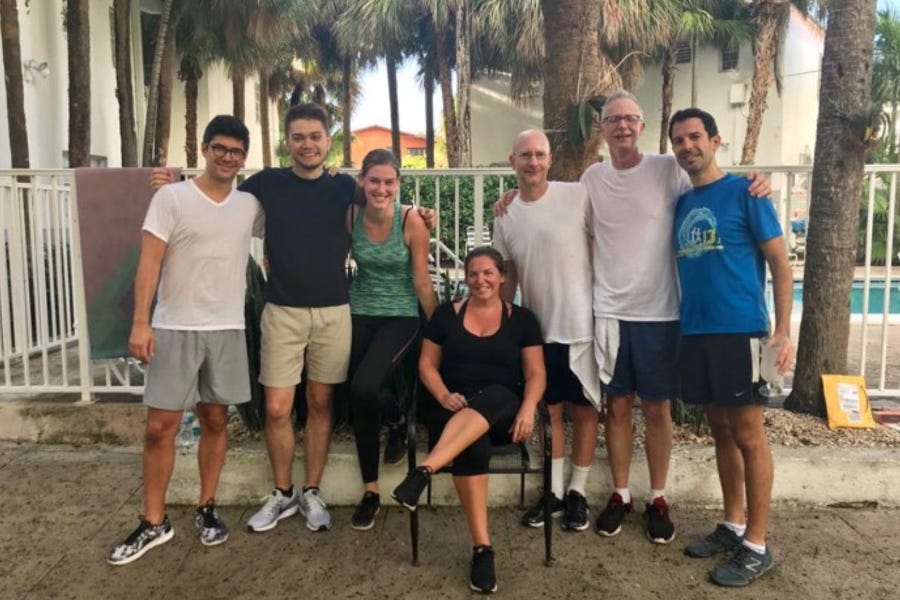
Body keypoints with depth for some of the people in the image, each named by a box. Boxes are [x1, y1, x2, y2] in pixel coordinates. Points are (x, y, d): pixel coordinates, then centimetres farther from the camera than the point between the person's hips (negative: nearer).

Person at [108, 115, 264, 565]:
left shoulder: (250, 206, 7)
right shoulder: (171, 197, -4)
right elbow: (149, 262, -9)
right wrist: (140, 322, -17)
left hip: (228, 329, 3)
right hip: (175, 328, -3)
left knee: (216, 420, 11)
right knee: (160, 426, 1)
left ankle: (206, 508, 27)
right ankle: (154, 522, 16)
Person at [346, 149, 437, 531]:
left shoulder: (411, 220, -14)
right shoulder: (350, 216, -7)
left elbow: (422, 281, -9)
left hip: (400, 317, -3)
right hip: (359, 314, 4)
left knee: (364, 388, -25)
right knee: (359, 400, 5)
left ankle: (398, 418, 13)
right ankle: (370, 492, 22)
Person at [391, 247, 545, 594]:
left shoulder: (521, 319, 10)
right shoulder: (447, 314, 12)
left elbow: (536, 374, 5)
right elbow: (427, 364, 10)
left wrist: (528, 408, -16)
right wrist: (444, 396, -10)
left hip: (503, 411, -1)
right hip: (456, 409, 1)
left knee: (491, 396, -39)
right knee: (473, 445, -35)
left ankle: (423, 471, -51)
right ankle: (482, 548, -30)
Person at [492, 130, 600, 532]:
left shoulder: (578, 197, -9)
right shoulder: (506, 216, 5)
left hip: (581, 325, -4)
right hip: (536, 329, 4)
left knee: (583, 410, 8)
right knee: (549, 410, 14)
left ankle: (577, 493, 24)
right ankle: (554, 491, 28)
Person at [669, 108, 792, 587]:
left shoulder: (744, 192, -3)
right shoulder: (681, 203, 13)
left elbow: (780, 264, -4)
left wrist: (783, 331, -12)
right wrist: (682, 325, 10)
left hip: (740, 330, -6)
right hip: (694, 332, 6)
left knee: (749, 436, 0)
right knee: (721, 432, 14)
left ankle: (756, 545, 10)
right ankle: (732, 525, 26)